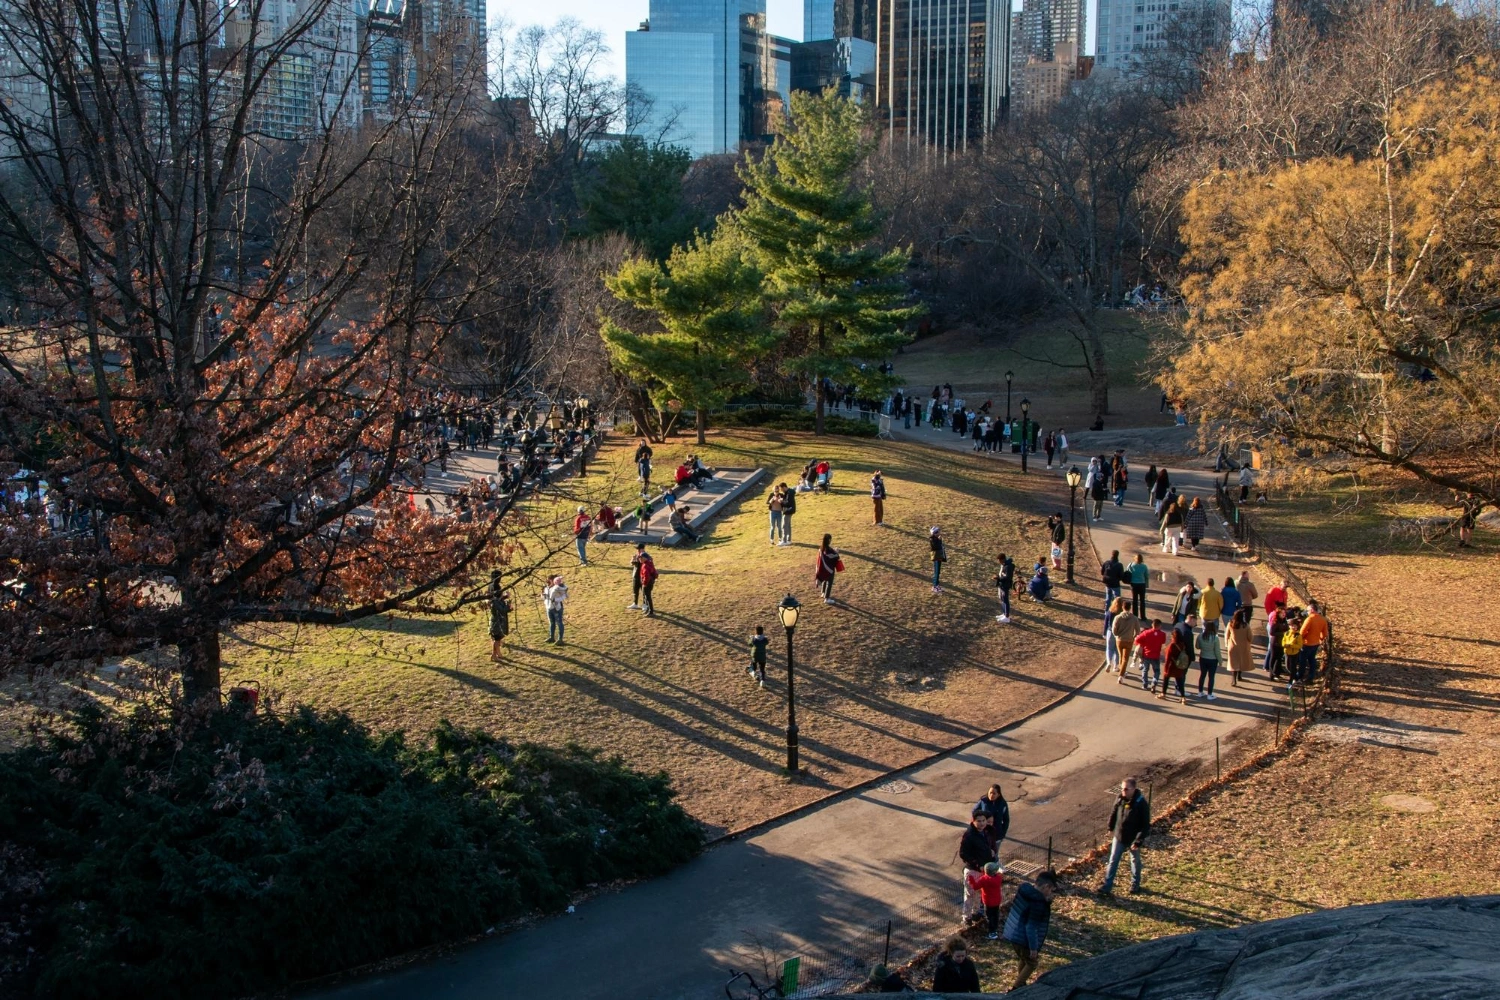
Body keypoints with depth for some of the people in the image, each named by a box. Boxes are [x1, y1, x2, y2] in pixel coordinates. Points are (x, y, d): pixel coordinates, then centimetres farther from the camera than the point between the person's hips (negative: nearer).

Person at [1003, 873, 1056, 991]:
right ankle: (1014, 989, 15)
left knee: (1022, 959, 28)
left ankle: (1020, 984, 45)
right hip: (1024, 939, -9)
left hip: (1013, 933, 9)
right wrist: (1034, 948, -19)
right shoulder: (1038, 903, -28)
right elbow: (1031, 927, -27)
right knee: (1031, 964, 13)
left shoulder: (1024, 890, -1)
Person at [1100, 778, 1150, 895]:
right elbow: (1113, 813, 8)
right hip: (1118, 837, 4)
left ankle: (1135, 884, 38)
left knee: (1135, 861, 18)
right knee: (1113, 861, 5)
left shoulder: (1141, 803, -25)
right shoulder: (1120, 799, -11)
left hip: (1133, 839, -4)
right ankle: (1107, 886, 10)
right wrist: (1111, 828, 15)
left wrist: (1138, 841, -23)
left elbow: (1146, 825, -21)